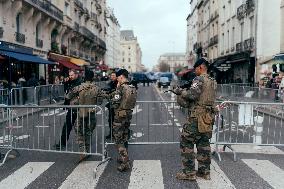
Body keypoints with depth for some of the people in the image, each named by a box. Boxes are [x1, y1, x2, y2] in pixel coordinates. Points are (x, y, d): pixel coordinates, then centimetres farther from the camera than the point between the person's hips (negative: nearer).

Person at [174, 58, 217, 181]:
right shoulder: (213, 82, 16)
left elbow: (192, 95, -22)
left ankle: (189, 172, 4)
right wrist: (185, 91, 18)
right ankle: (204, 171, 22)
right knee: (204, 143, 15)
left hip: (197, 117, -9)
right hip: (209, 117, 9)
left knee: (186, 143, 0)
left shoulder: (199, 79, -11)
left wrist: (180, 91, -6)